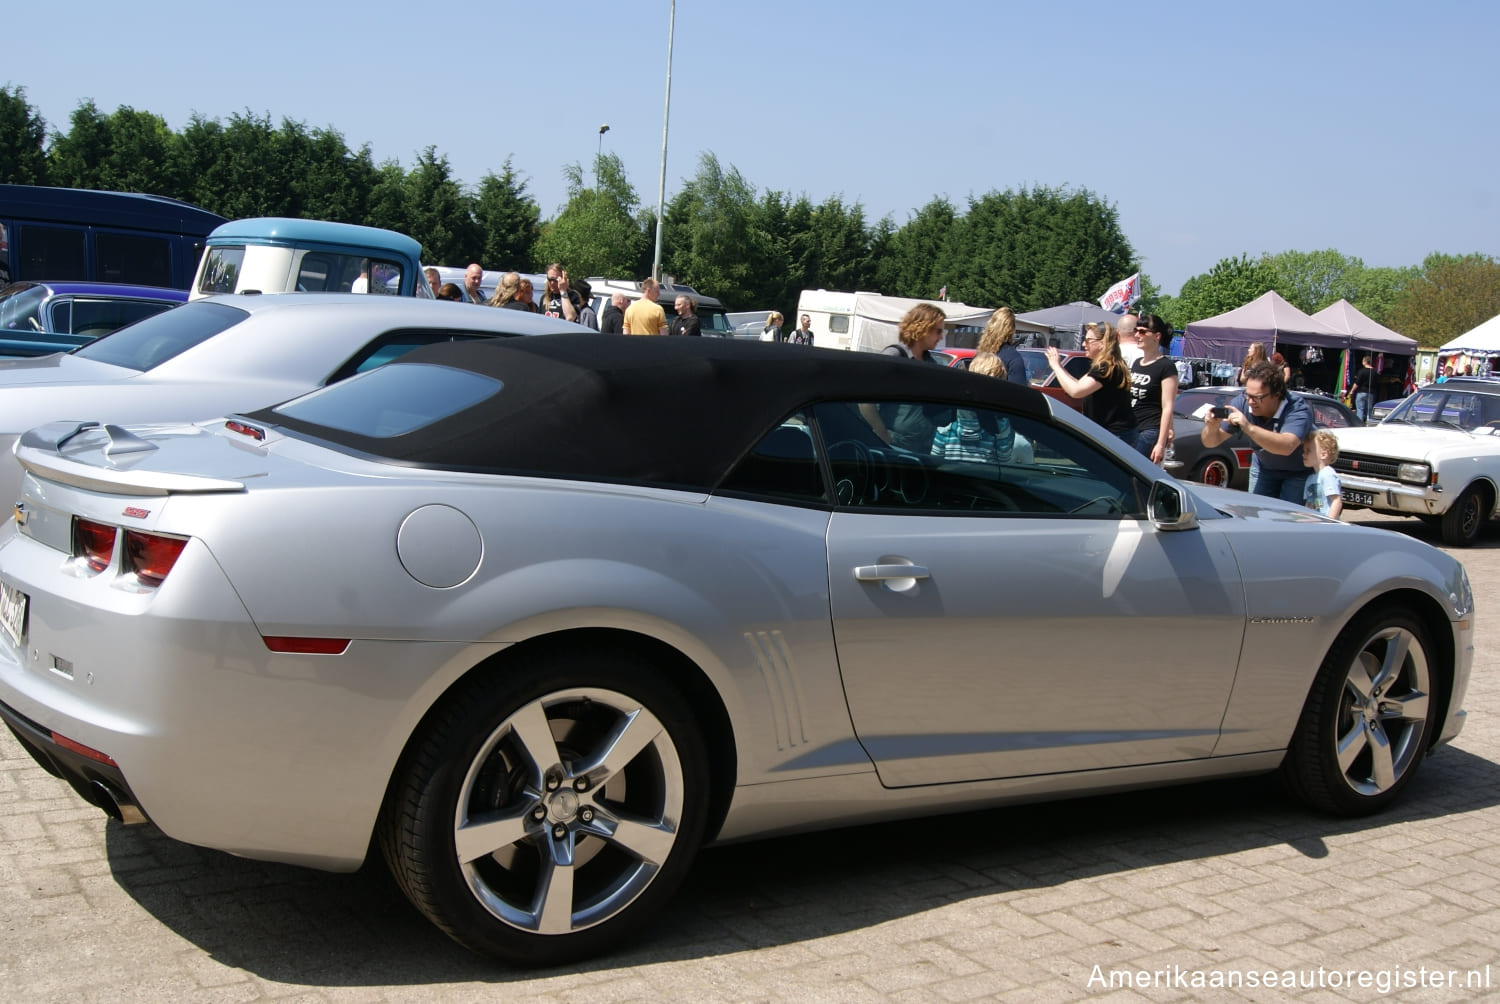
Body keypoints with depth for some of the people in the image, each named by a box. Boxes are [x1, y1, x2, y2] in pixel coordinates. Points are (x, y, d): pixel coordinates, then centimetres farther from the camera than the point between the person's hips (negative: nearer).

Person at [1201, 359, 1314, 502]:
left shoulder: (1298, 410, -34)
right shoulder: (1242, 402, -23)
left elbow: (1287, 446, -53)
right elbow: (1211, 442, -18)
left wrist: (1249, 427, -62)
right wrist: (1212, 428, -42)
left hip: (1299, 472, -4)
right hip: (1264, 468, 4)